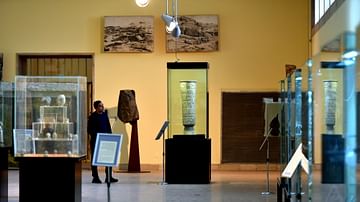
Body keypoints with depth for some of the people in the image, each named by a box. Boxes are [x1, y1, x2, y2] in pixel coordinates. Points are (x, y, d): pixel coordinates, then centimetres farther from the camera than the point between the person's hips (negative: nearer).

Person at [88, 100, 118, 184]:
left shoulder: (105, 115, 10)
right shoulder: (92, 117, -7)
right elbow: (90, 130, -10)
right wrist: (96, 136, -20)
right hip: (95, 140, -6)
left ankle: (109, 177, 11)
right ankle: (95, 177, 10)